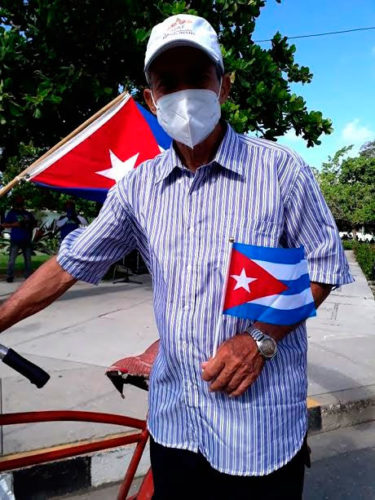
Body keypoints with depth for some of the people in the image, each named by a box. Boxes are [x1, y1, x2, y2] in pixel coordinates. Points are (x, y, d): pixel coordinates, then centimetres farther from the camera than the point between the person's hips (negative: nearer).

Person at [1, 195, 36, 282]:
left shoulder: (28, 214, 12)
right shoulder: (12, 213, 3)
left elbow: (34, 223, 19)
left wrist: (30, 225, -3)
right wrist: (14, 224, -15)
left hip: (26, 240, 4)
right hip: (15, 240, -4)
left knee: (28, 259, 8)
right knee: (12, 259, -5)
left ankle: (28, 276, 16)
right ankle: (9, 276, 2)